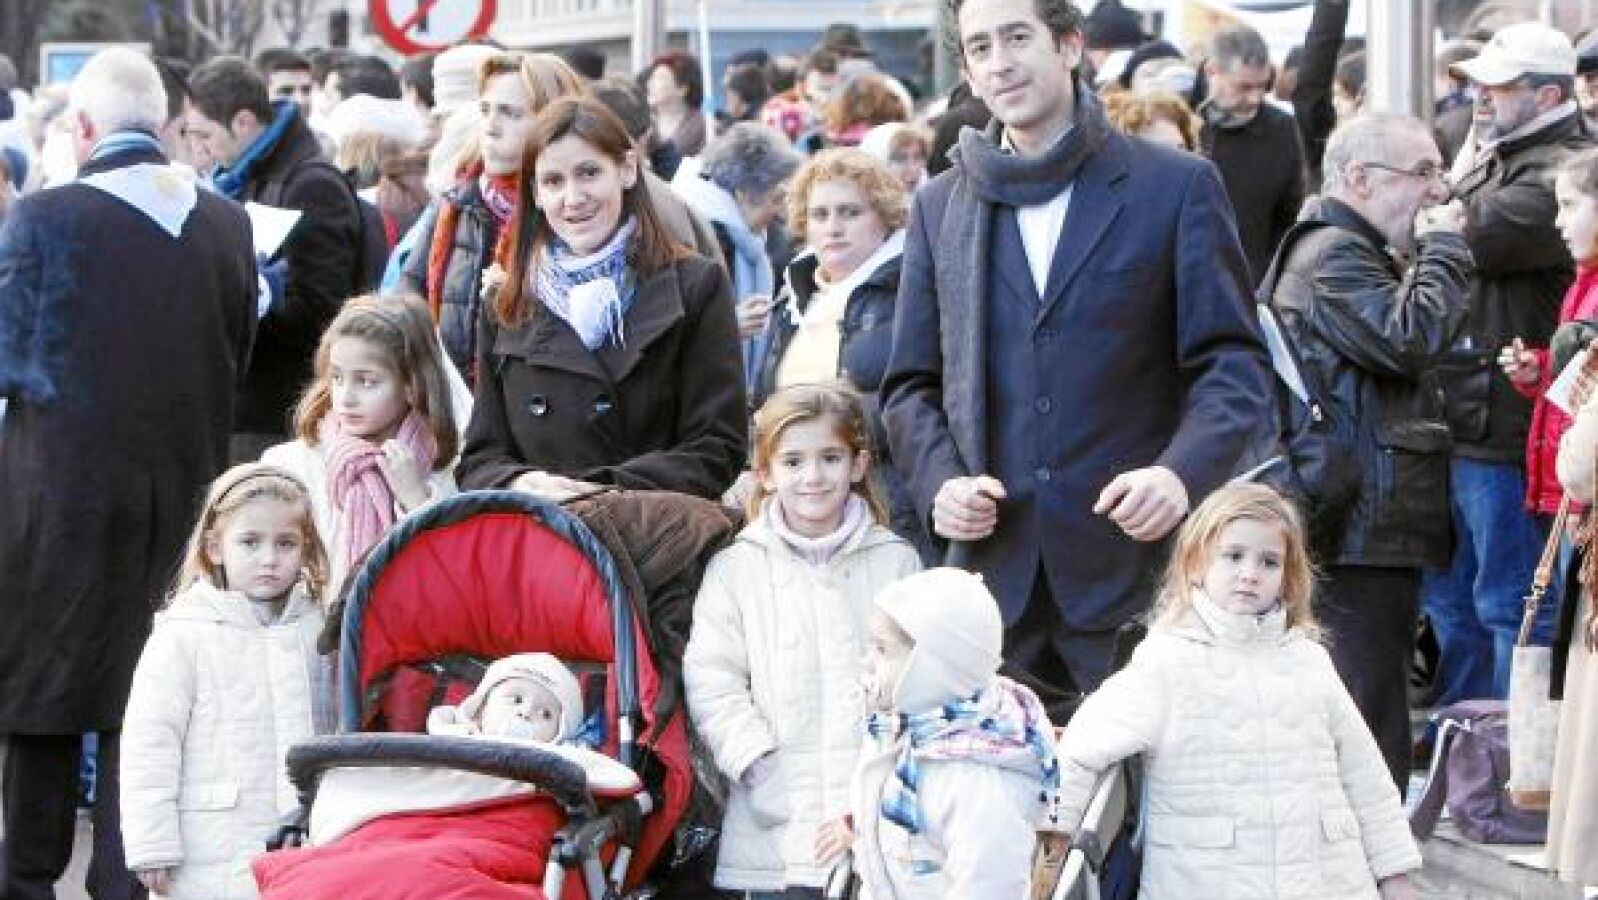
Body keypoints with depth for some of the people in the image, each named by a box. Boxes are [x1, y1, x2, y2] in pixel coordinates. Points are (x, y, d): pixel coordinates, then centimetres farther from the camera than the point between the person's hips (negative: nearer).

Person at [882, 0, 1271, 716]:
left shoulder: (1177, 188, 5)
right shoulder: (939, 208, 16)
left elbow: (1234, 367, 2)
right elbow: (911, 383, 17)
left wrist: (1182, 471, -17)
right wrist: (940, 481, -3)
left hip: (1135, 569, -3)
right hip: (994, 572, 3)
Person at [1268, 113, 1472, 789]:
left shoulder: (1361, 253, 24)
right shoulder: (1332, 256, -12)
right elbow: (1411, 339, -25)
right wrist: (1444, 249, -10)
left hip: (1379, 537, 11)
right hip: (1359, 541, -11)